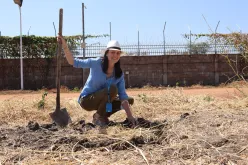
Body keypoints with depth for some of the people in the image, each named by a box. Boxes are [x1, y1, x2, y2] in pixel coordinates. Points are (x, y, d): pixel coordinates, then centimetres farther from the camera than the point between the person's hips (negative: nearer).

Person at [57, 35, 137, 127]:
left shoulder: (119, 74, -5)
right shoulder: (96, 63, -15)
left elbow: (123, 96, -12)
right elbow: (74, 62, -15)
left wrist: (130, 116, -23)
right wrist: (65, 46, -29)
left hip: (101, 101, 6)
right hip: (86, 100, -6)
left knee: (130, 100, -3)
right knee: (112, 89, -30)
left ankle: (103, 116, 7)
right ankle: (98, 117, -11)